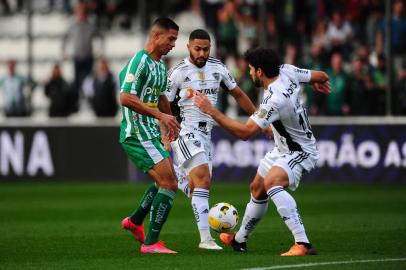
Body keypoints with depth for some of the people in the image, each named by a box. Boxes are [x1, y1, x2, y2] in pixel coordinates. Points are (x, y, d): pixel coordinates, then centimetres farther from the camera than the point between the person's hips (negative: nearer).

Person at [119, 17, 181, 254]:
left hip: (151, 134, 10)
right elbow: (126, 98, -24)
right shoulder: (140, 61, -15)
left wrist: (171, 123, 35)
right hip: (138, 134, -10)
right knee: (169, 184, -13)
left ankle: (135, 221, 33)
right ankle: (151, 243, -10)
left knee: (167, 181, 20)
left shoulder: (161, 65, 15)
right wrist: (160, 116, -24)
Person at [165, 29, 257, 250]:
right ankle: (205, 238, -24)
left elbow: (238, 94, 16)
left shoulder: (217, 68, 6)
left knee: (197, 187, 6)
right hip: (185, 131, -7)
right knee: (203, 180, -20)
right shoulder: (177, 72, -9)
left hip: (205, 133, 7)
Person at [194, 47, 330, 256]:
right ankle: (239, 240, 45)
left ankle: (302, 244, -39)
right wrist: (318, 82, 30)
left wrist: (211, 111, -31)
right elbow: (321, 76, 4)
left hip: (300, 152, -10)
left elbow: (245, 132, -35)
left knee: (272, 183, -36)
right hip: (282, 148, 10)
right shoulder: (287, 71, -11)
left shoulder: (275, 100, -34)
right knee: (257, 190, 22)